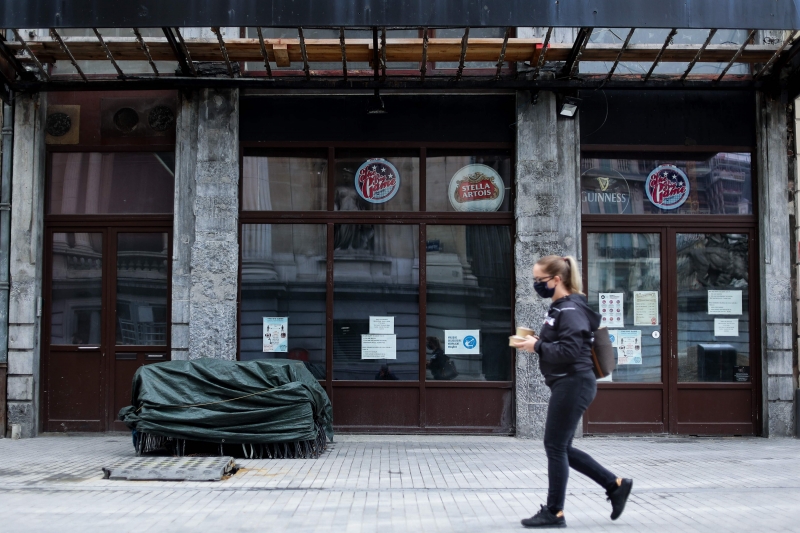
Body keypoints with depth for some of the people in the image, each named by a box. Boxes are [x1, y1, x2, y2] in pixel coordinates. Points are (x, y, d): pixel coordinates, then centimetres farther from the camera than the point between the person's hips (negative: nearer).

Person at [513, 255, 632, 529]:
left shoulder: (571, 310, -16)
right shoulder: (560, 308, 15)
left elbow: (570, 351, -23)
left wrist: (537, 346, -17)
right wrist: (537, 340, 3)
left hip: (573, 385, -10)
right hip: (567, 385, 10)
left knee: (555, 447, -2)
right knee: (562, 448, 13)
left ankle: (554, 513, 8)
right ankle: (616, 485, 20)